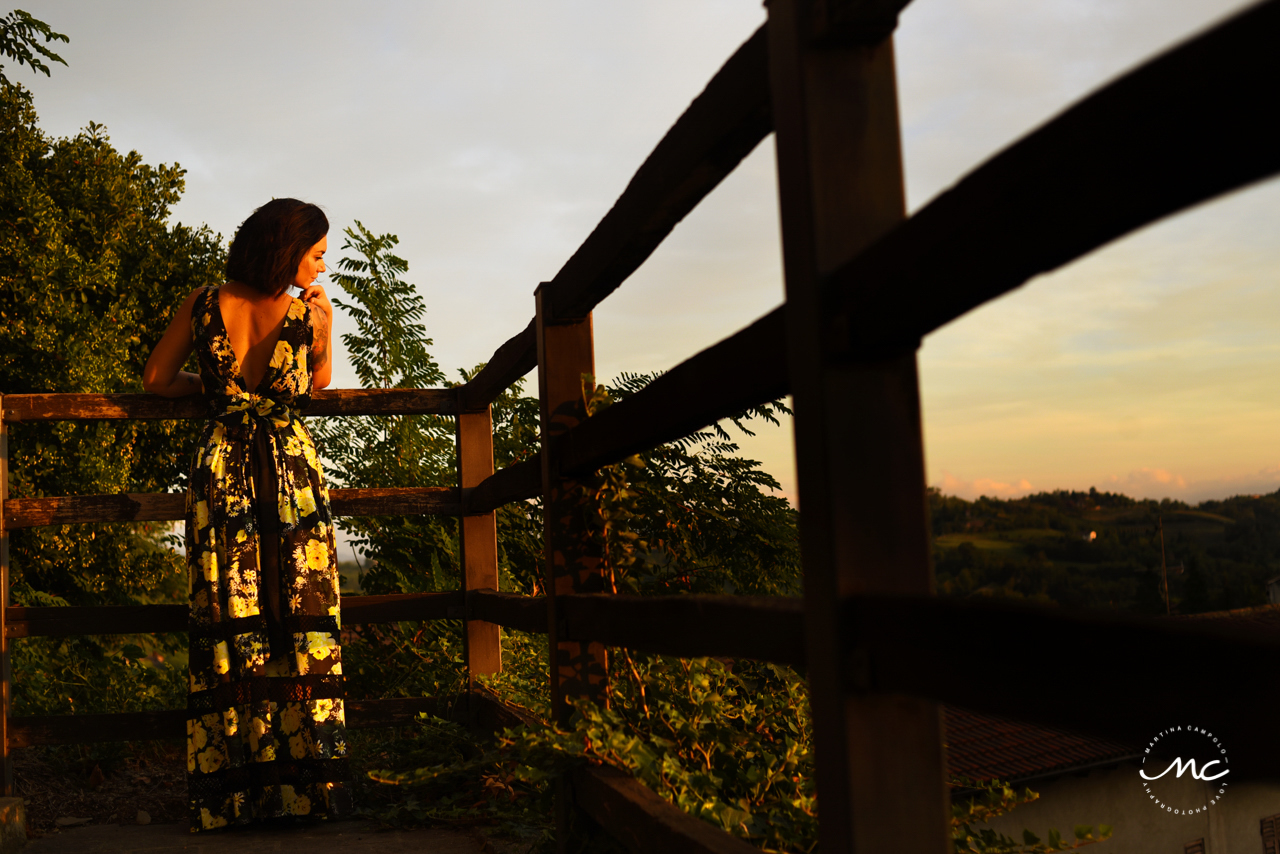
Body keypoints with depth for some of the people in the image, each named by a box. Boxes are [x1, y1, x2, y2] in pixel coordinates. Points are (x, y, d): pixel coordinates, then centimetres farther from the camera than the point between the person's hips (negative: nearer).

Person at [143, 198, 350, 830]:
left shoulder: (203, 304, 1)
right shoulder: (312, 316, -5)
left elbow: (156, 379, 9)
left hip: (219, 469, 2)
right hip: (292, 472, -2)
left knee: (226, 627, 5)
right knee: (302, 619, 4)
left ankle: (231, 793, 9)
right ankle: (307, 783, 7)